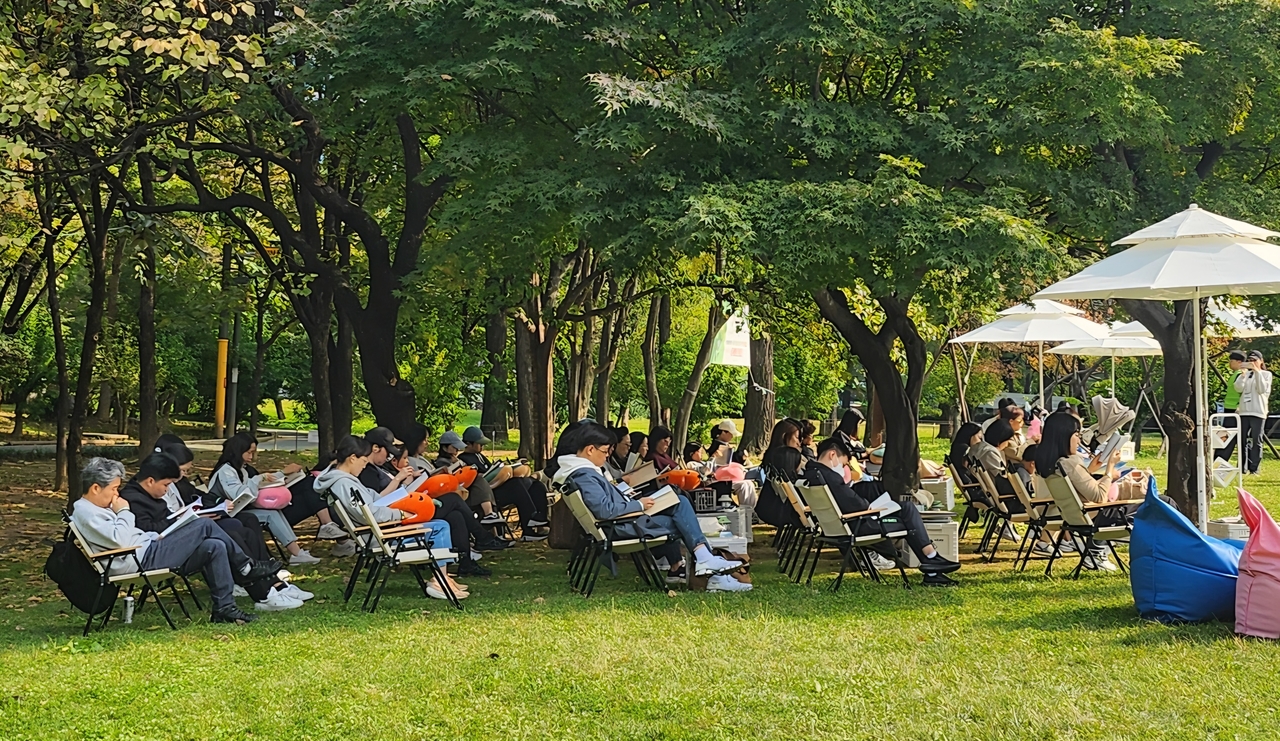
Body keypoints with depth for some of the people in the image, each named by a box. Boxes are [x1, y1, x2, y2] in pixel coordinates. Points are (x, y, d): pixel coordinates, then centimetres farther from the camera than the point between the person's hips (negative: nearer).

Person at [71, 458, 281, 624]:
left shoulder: (93, 508, 20)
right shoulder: (85, 512, -13)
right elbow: (120, 540, -25)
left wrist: (156, 537, 12)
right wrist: (123, 512, -11)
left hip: (146, 553, 11)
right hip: (143, 560, -11)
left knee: (214, 546, -1)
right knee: (204, 526, -11)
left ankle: (224, 608, -1)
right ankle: (247, 567, 4)